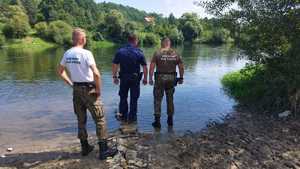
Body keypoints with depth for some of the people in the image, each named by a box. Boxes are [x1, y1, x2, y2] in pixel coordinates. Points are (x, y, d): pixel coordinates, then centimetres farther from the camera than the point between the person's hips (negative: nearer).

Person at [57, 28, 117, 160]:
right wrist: (98, 89, -14)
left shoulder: (67, 54, 4)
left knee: (81, 120, 17)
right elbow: (96, 74, -26)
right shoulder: (86, 53, -16)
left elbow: (60, 71, 15)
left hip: (76, 89, 7)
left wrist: (71, 84, 14)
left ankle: (85, 147, 29)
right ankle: (103, 150, 8)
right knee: (100, 119, 3)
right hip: (89, 89, -7)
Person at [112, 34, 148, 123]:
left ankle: (123, 116, 24)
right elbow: (145, 67, -7)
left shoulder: (120, 51, -1)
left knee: (123, 97, 16)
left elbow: (115, 65, -1)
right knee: (134, 99, 9)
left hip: (123, 77, 2)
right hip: (135, 78, -2)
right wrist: (145, 78, 3)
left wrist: (114, 77, 8)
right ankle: (131, 118, 16)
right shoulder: (139, 52, -7)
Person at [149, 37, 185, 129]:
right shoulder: (175, 54, 4)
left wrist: (150, 78, -5)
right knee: (170, 99, 16)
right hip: (171, 78, 3)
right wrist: (181, 78, 15)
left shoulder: (157, 53, -4)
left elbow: (152, 67, -9)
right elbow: (181, 67, 5)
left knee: (158, 99, 6)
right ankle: (170, 120, 25)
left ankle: (157, 121, 6)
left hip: (160, 78, -3)